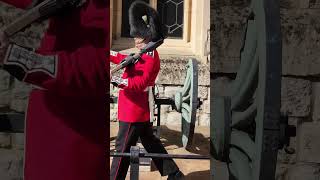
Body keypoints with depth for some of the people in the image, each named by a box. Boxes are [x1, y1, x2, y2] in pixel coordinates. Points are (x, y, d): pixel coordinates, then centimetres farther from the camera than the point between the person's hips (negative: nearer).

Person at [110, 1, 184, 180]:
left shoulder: (150, 58, -20)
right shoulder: (145, 54, 10)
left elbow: (140, 83, -30)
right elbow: (123, 59, 22)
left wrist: (116, 80, -37)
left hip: (134, 110, -10)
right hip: (142, 110, 10)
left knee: (123, 147, 1)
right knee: (150, 141, 20)